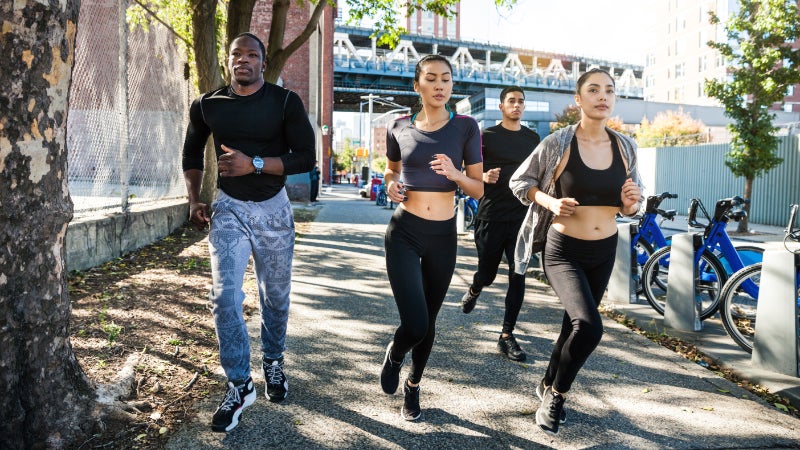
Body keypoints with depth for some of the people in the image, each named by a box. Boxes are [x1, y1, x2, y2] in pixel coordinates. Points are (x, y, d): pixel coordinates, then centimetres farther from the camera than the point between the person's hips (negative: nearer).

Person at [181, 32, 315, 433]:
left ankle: (273, 362, 36)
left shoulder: (286, 102, -8)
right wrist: (194, 198, 5)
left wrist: (254, 164, -23)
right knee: (225, 295, -10)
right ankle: (239, 385, 3)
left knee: (275, 295, 11)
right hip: (229, 207, 1)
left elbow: (305, 157, -12)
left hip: (273, 207, -1)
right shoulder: (207, 105, 1)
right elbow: (192, 152, 16)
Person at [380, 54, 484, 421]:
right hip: (404, 232, -1)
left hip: (443, 236, 1)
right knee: (415, 325, -14)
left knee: (428, 322, 13)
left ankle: (413, 387, 40)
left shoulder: (465, 127, -2)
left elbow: (479, 189, -1)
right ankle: (393, 354, 24)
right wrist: (391, 185, -2)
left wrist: (455, 174, -21)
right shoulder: (399, 128, 1)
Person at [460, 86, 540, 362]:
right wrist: (484, 177, -21)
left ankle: (506, 336, 5)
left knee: (518, 277, -3)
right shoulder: (488, 136, 1)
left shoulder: (532, 138, 11)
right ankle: (474, 291, 46)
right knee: (487, 274, 9)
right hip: (491, 217, -2)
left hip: (521, 217, 3)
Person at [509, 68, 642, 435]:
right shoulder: (558, 143, -11)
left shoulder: (625, 146, 1)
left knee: (575, 324, 18)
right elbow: (519, 182, -1)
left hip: (604, 252, 5)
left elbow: (627, 205, 10)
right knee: (589, 326, -22)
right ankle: (557, 395, 6)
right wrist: (550, 202, -18)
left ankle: (548, 386, 43)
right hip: (564, 250, -5)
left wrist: (631, 203, -13)